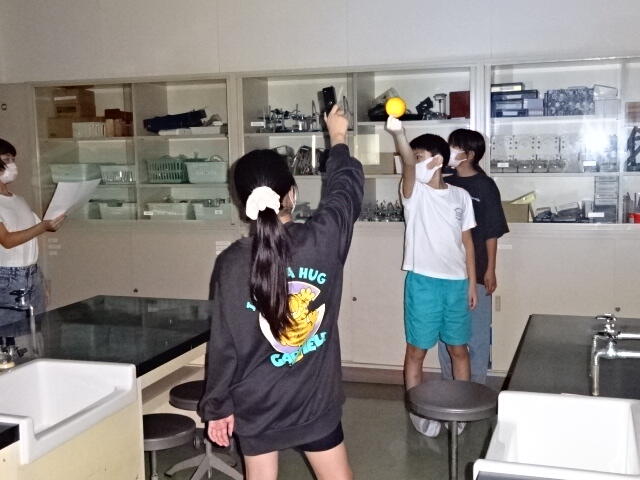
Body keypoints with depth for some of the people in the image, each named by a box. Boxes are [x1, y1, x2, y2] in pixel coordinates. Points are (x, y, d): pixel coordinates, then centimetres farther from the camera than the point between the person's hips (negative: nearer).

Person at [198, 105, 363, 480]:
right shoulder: (323, 239, -15)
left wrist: (218, 406, 5)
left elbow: (224, 345, -8)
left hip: (255, 405, 0)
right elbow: (347, 187, 6)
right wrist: (338, 138, 24)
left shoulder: (231, 263, -14)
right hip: (315, 400, 0)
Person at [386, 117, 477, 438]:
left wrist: (472, 282, 7)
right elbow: (407, 164, -26)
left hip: (456, 283, 3)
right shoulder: (414, 192, -4)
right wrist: (397, 133, -46)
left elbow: (466, 241, 10)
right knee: (417, 350, 5)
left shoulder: (460, 196, 5)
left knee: (459, 349, 13)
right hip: (423, 282, -3)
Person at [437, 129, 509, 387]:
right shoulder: (446, 184, 6)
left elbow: (492, 232, -6)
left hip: (476, 272, -5)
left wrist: (490, 270, -9)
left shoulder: (484, 186, -7)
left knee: (477, 333, 5)